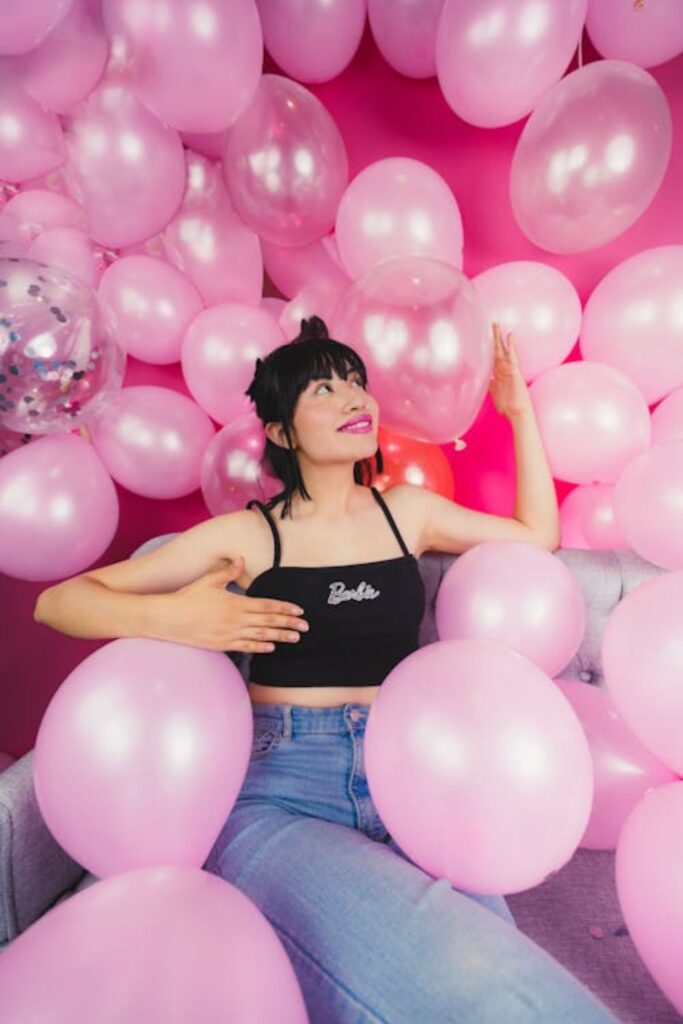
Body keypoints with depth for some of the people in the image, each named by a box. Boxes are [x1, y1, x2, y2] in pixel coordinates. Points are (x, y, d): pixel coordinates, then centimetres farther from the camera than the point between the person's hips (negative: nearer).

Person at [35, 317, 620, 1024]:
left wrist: (519, 408, 18)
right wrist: (167, 616, -19)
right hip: (280, 790, -2)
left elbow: (539, 535, 21)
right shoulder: (246, 535, 0)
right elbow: (56, 603, 2)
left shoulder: (406, 511, 10)